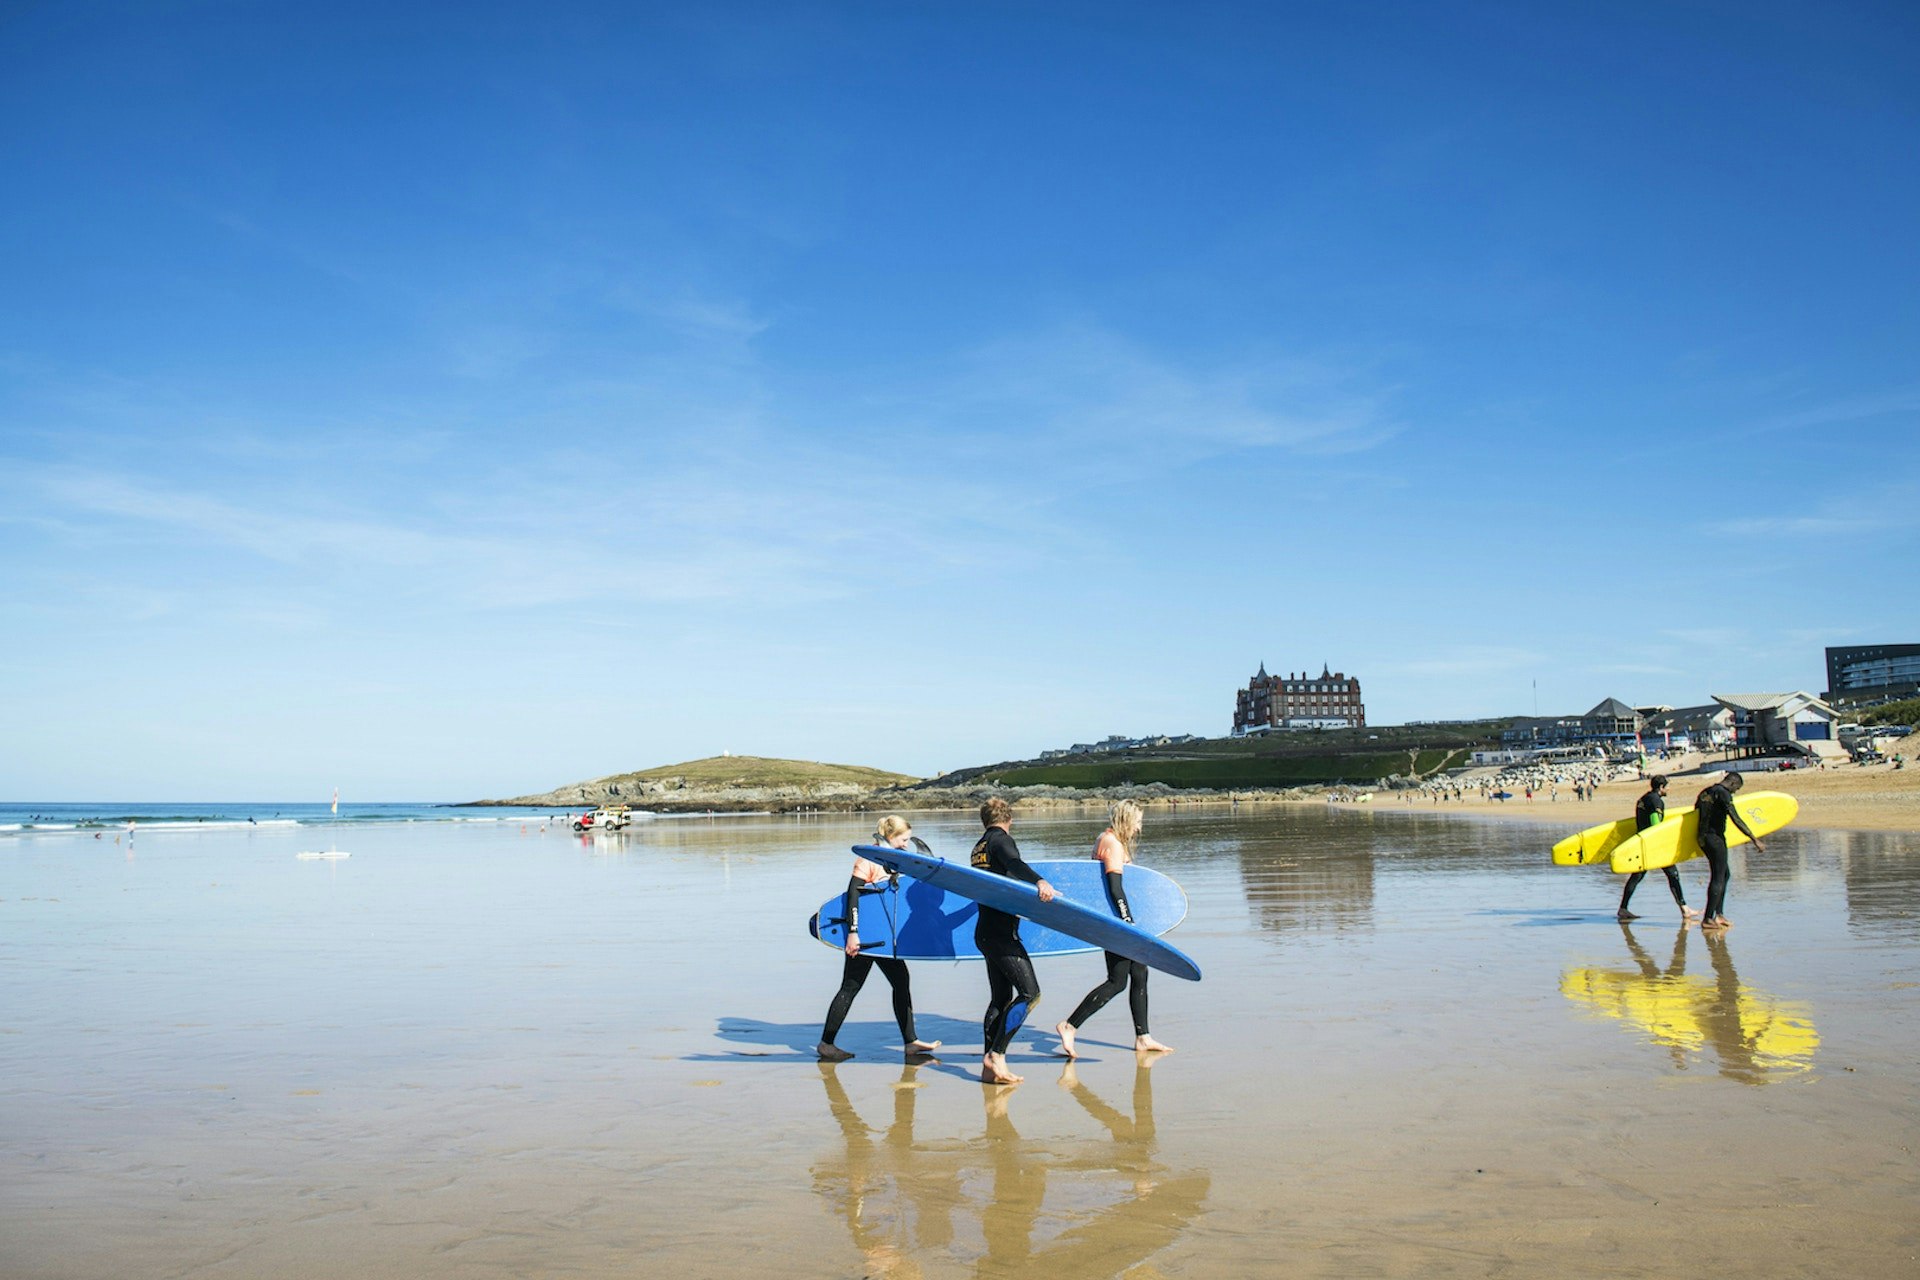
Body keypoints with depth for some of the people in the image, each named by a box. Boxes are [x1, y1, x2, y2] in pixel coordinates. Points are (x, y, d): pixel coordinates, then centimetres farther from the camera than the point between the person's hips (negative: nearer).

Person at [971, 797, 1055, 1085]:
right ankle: (995, 1056, -13)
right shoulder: (1001, 839, -5)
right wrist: (1039, 881, -46)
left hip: (985, 932, 9)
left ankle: (990, 1067, 8)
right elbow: (1013, 863, -28)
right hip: (1001, 931, -9)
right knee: (1030, 993, -10)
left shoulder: (979, 848, 20)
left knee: (1001, 998, 10)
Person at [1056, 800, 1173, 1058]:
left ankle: (1142, 1038, 18)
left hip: (1113, 917, 10)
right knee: (1117, 982, -8)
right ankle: (1069, 1026, -4)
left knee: (1139, 974, 12)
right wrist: (1128, 922, -23)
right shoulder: (1113, 844, -16)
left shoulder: (1105, 840, 14)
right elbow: (1115, 887, -22)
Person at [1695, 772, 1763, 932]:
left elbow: (1695, 811, 24)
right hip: (1715, 838, -9)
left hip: (1703, 838, 9)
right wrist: (1755, 840, -20)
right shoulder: (1723, 793, -13)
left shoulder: (1706, 792, 15)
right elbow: (1736, 819, -20)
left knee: (1725, 874, 18)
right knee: (1718, 878, -5)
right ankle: (1707, 919, -6)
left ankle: (1719, 914, 18)